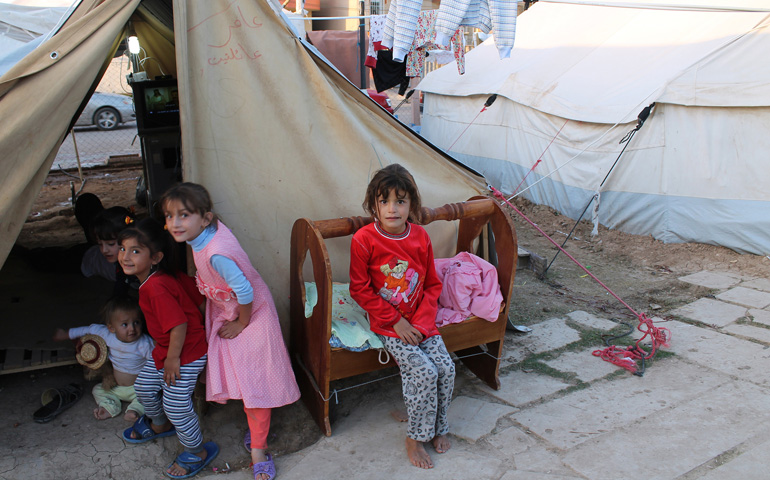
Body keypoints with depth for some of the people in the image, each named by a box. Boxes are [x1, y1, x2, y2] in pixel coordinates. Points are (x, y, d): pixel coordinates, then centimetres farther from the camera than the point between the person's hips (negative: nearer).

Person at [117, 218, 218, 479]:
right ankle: (159, 425, 53)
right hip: (165, 349, 11)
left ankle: (197, 452, 21)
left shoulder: (156, 287, -32)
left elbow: (179, 325, -33)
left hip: (187, 353, -10)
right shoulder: (168, 276, -3)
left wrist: (173, 359, -19)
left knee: (175, 405, -4)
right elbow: (198, 293, 5)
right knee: (144, 387, 22)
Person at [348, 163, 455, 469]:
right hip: (387, 324, -4)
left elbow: (432, 285, 5)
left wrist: (421, 321, -9)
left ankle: (437, 427, 18)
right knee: (424, 372, -18)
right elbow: (360, 289, -10)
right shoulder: (364, 240, -15)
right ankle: (415, 438, 5)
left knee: (446, 368, -9)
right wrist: (396, 321, -13)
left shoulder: (420, 238, -3)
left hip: (421, 321, 4)